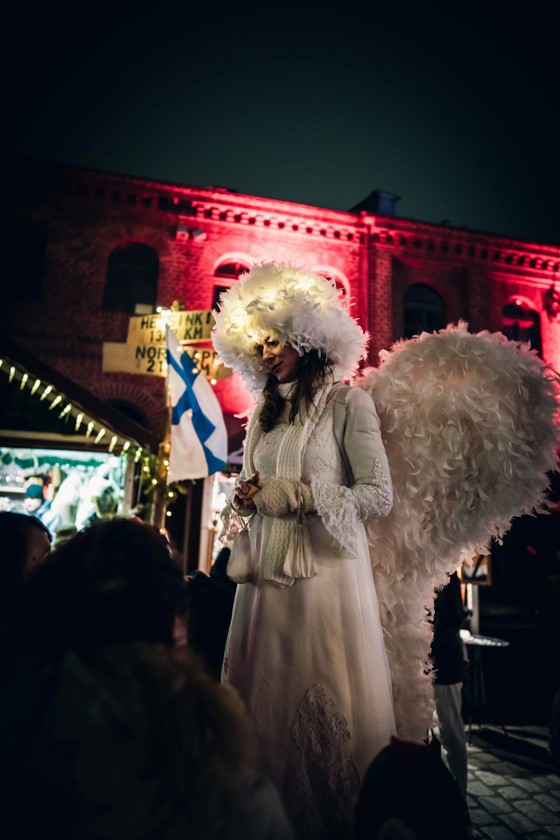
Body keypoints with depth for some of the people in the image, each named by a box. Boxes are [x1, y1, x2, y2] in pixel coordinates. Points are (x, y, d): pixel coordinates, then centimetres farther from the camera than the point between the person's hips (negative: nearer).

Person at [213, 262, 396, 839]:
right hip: (266, 577, 5)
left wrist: (294, 495, -11)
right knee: (264, 704, 9)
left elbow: (379, 495, -7)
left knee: (324, 709, 0)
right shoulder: (262, 415, 18)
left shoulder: (348, 404, 0)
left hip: (326, 573, -5)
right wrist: (243, 499, 1)